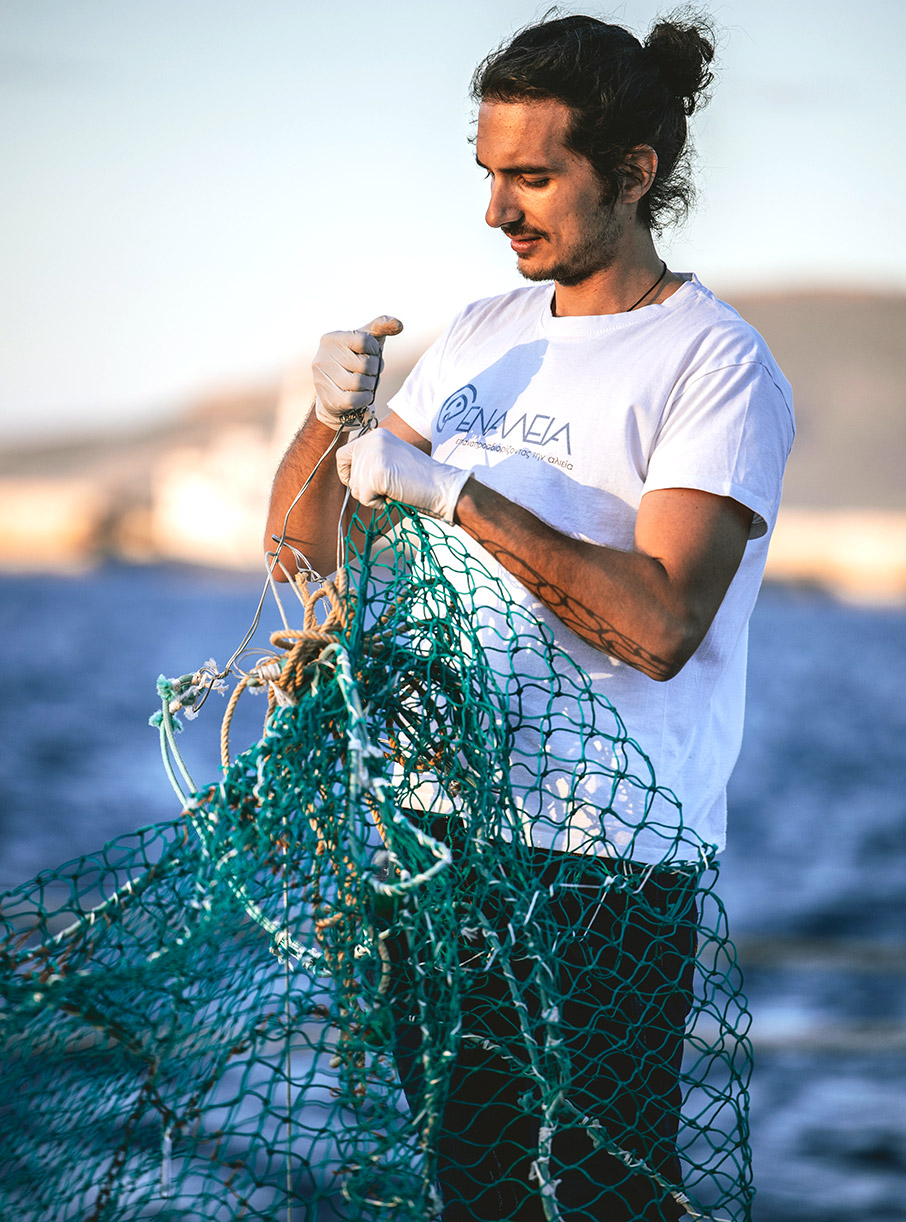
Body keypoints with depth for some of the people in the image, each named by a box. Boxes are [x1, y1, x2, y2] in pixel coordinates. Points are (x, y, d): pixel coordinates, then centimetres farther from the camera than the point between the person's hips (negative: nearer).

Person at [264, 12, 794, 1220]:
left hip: (612, 862, -6)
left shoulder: (718, 367, -8)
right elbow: (304, 545, 14)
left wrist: (452, 488, -22)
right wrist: (332, 420, -6)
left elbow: (660, 622, -22)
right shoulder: (486, 332, 13)